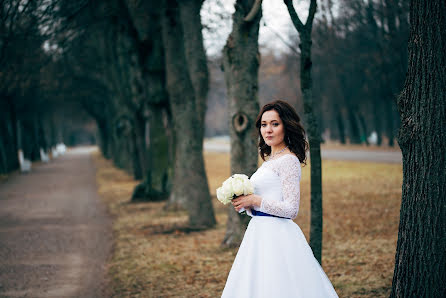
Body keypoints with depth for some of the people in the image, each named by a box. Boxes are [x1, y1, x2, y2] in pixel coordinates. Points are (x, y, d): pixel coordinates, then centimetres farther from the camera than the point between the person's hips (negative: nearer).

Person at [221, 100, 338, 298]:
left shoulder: (289, 161, -11)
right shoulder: (269, 161, 15)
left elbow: (290, 209, -18)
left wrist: (254, 200, -14)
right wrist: (245, 203, 5)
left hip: (277, 236, -9)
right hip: (261, 234, 9)